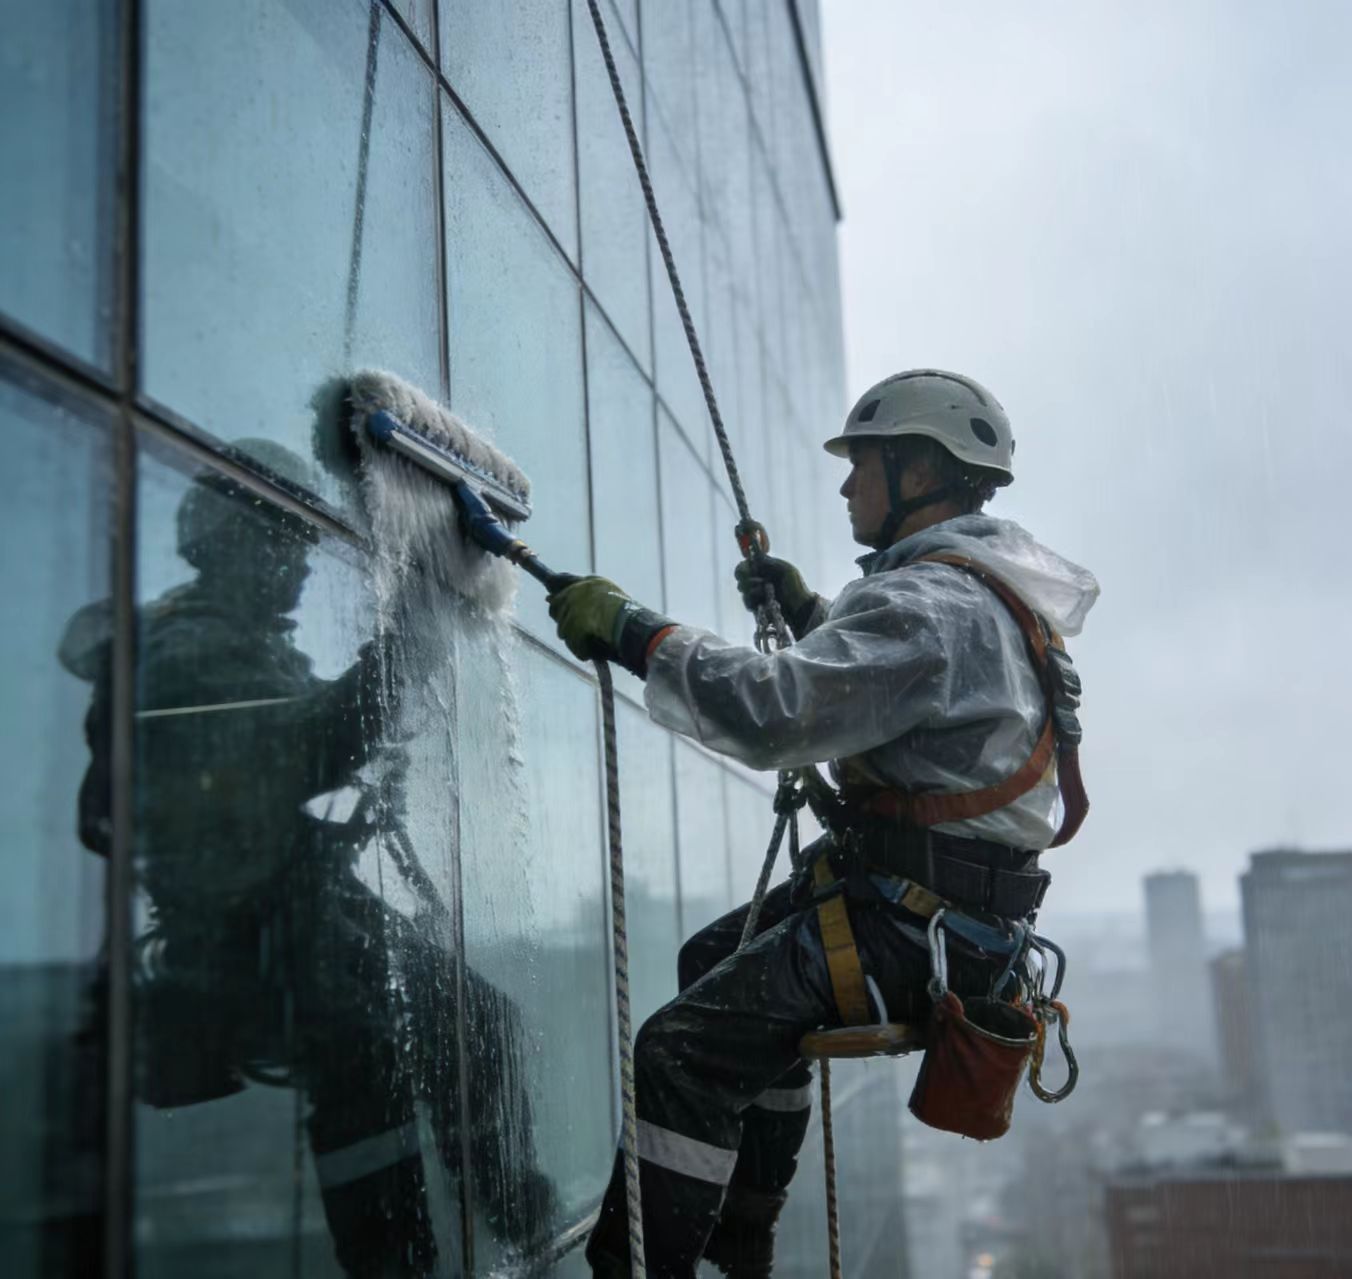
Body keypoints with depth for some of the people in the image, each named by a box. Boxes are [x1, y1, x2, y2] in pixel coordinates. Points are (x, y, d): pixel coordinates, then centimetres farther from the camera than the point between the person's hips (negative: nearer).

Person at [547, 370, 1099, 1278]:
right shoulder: (981, 595, 13)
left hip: (908, 924, -11)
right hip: (927, 898, 11)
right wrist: (808, 612, 22)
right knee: (720, 963, 26)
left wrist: (630, 629, -24)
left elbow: (774, 712, -32)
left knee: (685, 1048, -17)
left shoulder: (929, 607, -21)